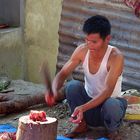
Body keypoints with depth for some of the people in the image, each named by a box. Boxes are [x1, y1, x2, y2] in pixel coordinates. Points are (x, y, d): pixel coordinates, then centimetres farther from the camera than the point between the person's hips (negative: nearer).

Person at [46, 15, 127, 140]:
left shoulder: (115, 57, -25)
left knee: (111, 105, -39)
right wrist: (55, 91, -33)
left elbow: (108, 91, -34)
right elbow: (62, 74, -10)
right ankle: (82, 124, -3)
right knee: (73, 85, -26)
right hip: (88, 101, 3)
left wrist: (83, 108, -48)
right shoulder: (82, 50, -12)